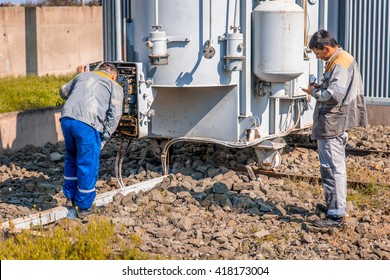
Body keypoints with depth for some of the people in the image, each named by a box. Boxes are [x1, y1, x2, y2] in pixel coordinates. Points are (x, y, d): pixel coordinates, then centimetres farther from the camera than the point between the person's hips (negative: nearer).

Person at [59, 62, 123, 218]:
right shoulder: (115, 87, 17)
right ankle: (84, 207, 16)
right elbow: (114, 114, 3)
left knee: (72, 159, 25)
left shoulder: (83, 76, 29)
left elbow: (63, 92, 42)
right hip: (88, 124, -5)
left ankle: (70, 197, 33)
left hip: (66, 119, 5)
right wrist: (104, 138, 7)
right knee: (88, 165, 7)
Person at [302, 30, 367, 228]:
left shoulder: (340, 64, -17)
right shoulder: (343, 59, 16)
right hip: (336, 122, 11)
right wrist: (320, 88, 9)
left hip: (332, 124, -11)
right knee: (334, 167, 20)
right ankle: (334, 205, 32)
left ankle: (336, 215, -6)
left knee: (332, 168, -9)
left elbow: (335, 95, -27)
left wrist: (315, 92, -11)